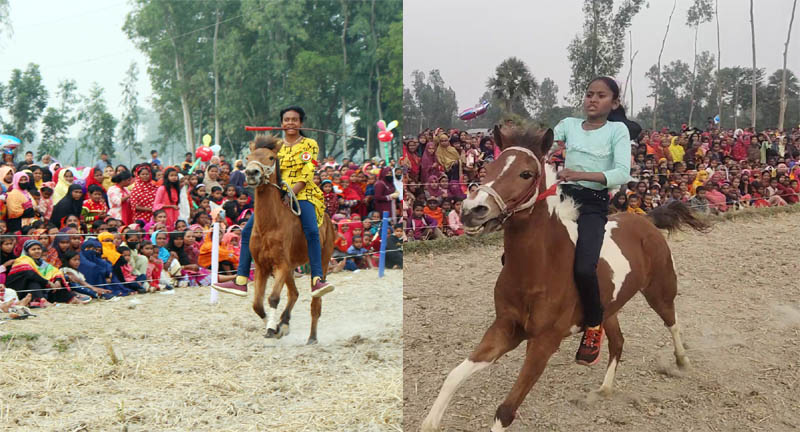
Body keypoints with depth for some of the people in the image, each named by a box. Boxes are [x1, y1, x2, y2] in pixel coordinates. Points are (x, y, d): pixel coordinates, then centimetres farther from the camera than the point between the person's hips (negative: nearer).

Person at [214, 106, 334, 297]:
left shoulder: (310, 145, 4)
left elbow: (306, 176, -6)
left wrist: (290, 194, -20)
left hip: (302, 194, -4)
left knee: (311, 230, -30)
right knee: (248, 230, -8)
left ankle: (317, 280, -32)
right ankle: (241, 282, -6)